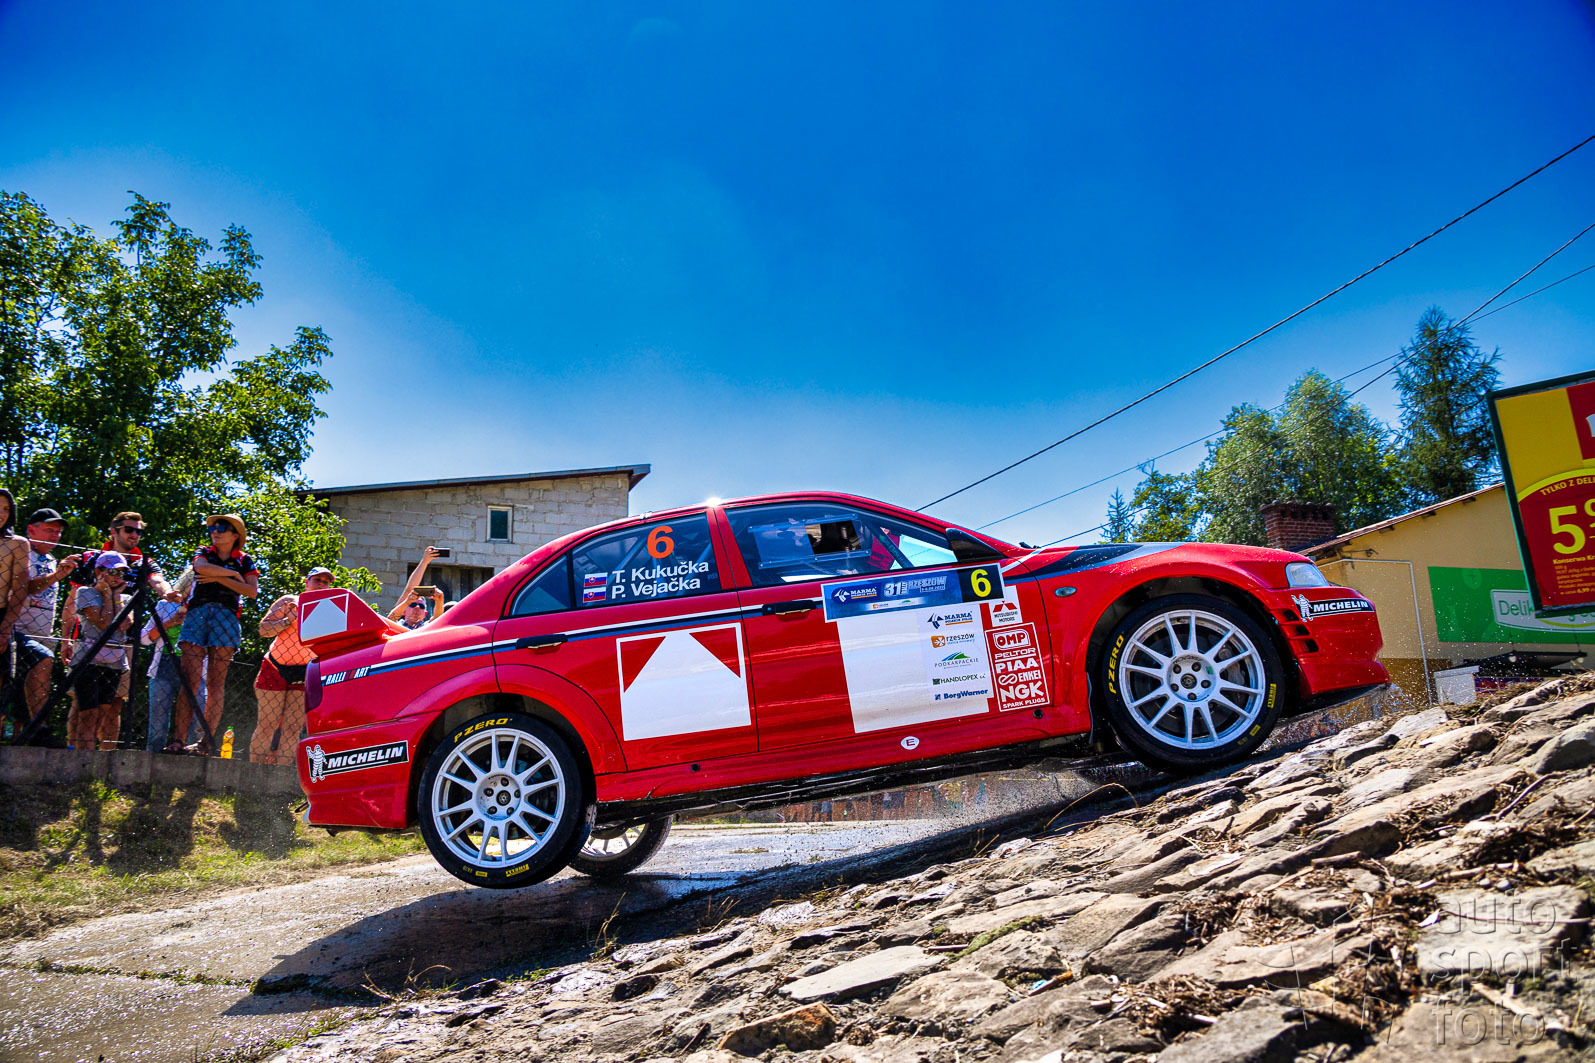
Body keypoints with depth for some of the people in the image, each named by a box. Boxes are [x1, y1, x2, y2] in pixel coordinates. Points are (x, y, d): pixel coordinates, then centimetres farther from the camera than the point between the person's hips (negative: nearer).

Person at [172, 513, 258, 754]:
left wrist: (219, 578, -2)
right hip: (197, 614, 1)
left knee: (216, 682, -4)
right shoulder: (203, 553, 17)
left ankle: (207, 740, -5)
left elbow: (252, 591, 0)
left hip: (225, 617, -1)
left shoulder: (244, 561, 15)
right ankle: (179, 738, -10)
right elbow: (202, 567, -8)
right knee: (191, 678, -9)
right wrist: (233, 574, -1)